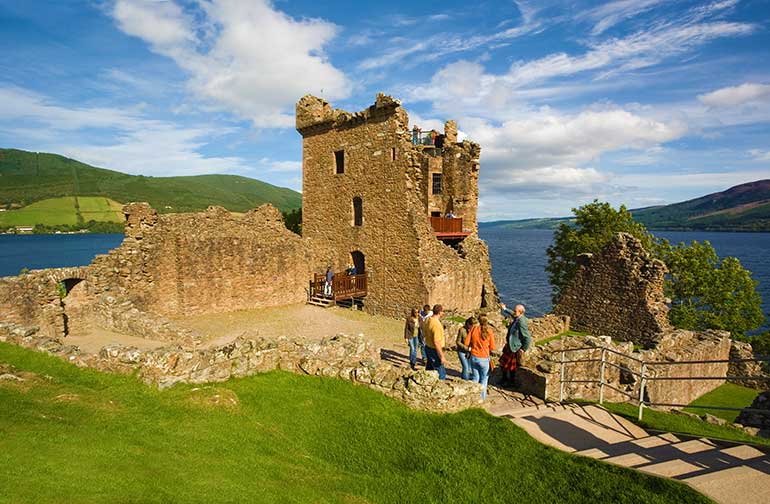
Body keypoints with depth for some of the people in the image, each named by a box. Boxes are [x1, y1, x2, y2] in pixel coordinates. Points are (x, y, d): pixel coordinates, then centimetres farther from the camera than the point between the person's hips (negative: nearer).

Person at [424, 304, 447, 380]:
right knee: (441, 373, -1)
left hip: (428, 347, 10)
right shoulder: (436, 324, -26)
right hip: (434, 351, -10)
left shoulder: (429, 320, 3)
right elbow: (437, 343, -27)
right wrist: (442, 357, -22)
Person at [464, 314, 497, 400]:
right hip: (484, 359, -2)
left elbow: (466, 343, -5)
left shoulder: (474, 328, -8)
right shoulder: (489, 331, -13)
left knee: (475, 377, 18)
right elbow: (492, 348, -7)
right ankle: (481, 398, 19)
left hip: (474, 357, 3)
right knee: (484, 379, 14)